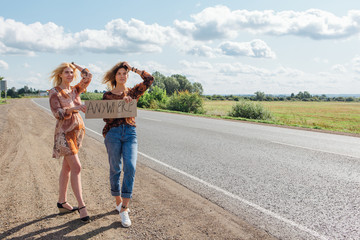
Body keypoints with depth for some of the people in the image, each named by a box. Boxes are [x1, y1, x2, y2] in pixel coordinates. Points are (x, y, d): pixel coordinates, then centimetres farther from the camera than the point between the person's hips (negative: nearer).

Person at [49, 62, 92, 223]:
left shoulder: (75, 90, 11)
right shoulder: (54, 92, -4)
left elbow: (88, 76, 4)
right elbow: (57, 113, -16)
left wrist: (75, 65, 13)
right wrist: (75, 108, -29)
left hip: (78, 130, 6)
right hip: (64, 132, -6)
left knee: (67, 168, 12)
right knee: (76, 167, -13)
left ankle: (62, 203, 21)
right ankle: (81, 206, -9)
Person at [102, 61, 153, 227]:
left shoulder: (133, 92, 11)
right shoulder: (107, 95, 7)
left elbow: (149, 79, 1)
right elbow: (106, 117, -1)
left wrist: (133, 69, 6)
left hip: (130, 132, 1)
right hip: (112, 132, -1)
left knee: (130, 167, -15)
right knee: (115, 169, 4)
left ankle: (124, 209, -10)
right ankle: (118, 202, 25)